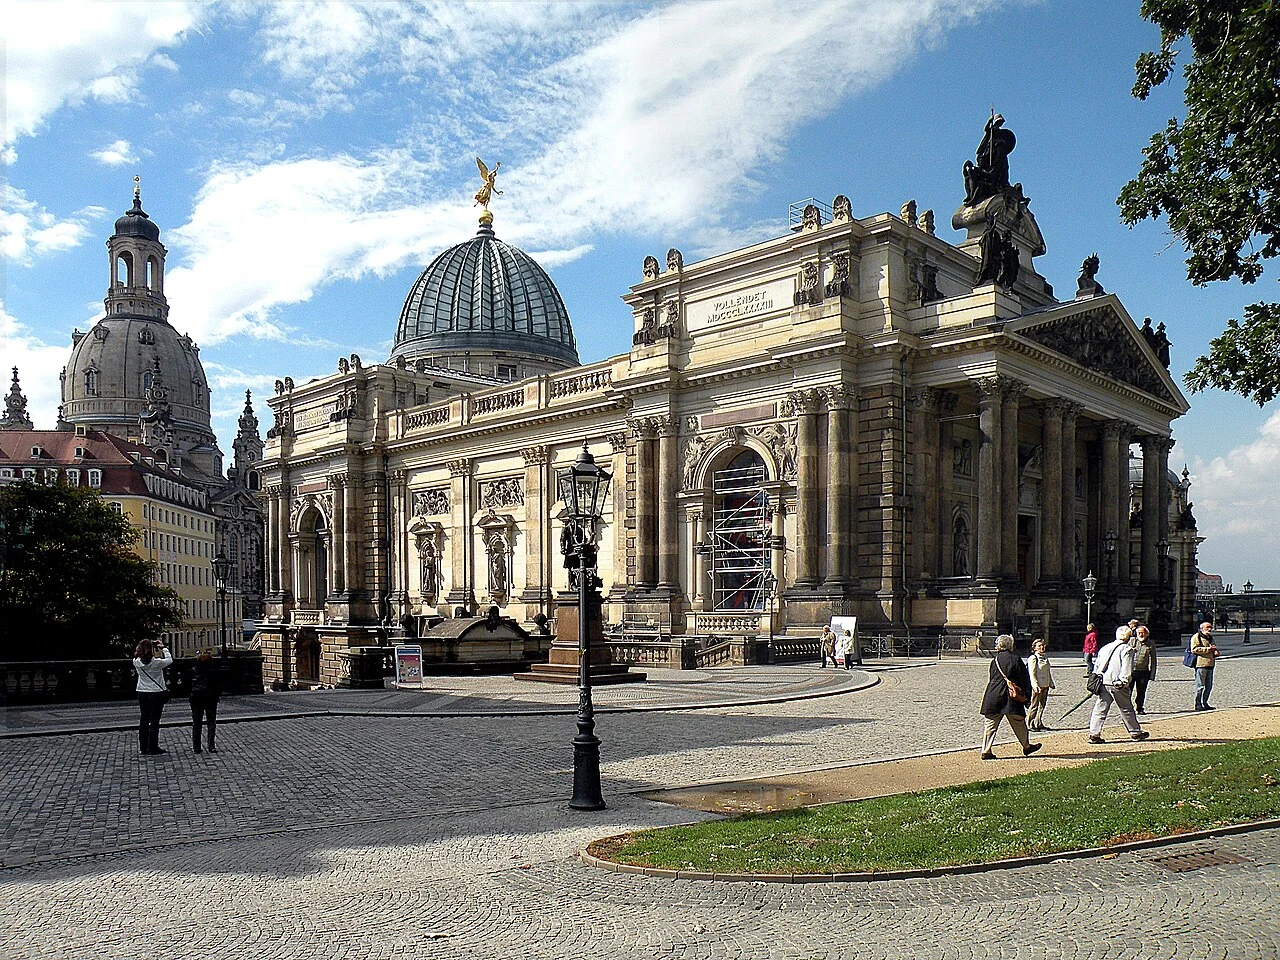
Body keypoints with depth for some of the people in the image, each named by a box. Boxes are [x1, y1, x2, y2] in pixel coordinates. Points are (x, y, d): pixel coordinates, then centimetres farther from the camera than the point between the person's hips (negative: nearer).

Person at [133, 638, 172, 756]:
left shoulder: (137, 662, -6)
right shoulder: (156, 662, -19)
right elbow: (169, 660, -4)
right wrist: (163, 648, 4)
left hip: (142, 694, 5)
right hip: (157, 693, -5)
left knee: (143, 720, 12)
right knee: (154, 721, 2)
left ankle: (143, 748, 17)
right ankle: (153, 748, 5)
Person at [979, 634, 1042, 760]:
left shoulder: (995, 660, 5)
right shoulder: (1015, 659, -7)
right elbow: (1024, 679, -4)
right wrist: (1027, 694, 4)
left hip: (994, 697, 3)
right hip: (1011, 697, -3)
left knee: (991, 724, 4)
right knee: (1019, 723, 14)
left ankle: (986, 751, 0)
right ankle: (1026, 746, 29)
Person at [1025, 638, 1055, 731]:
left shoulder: (1045, 658, 15)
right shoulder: (1033, 658, -9)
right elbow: (1032, 673, -15)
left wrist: (1051, 683, 19)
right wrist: (1035, 685, -21)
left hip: (1045, 685, 8)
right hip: (1037, 686, -8)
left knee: (1042, 705, 11)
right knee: (1034, 705, -5)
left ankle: (1039, 724, 20)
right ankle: (1030, 725, 1)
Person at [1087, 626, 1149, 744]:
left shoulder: (1105, 648, 16)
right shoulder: (1127, 649, -3)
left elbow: (1097, 665, 18)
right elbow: (1127, 669, -12)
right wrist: (1123, 682, -12)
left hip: (1102, 683, 5)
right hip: (1116, 684, -5)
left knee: (1100, 709, 3)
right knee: (1126, 709, 10)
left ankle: (1094, 734, -3)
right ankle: (1135, 732, 23)